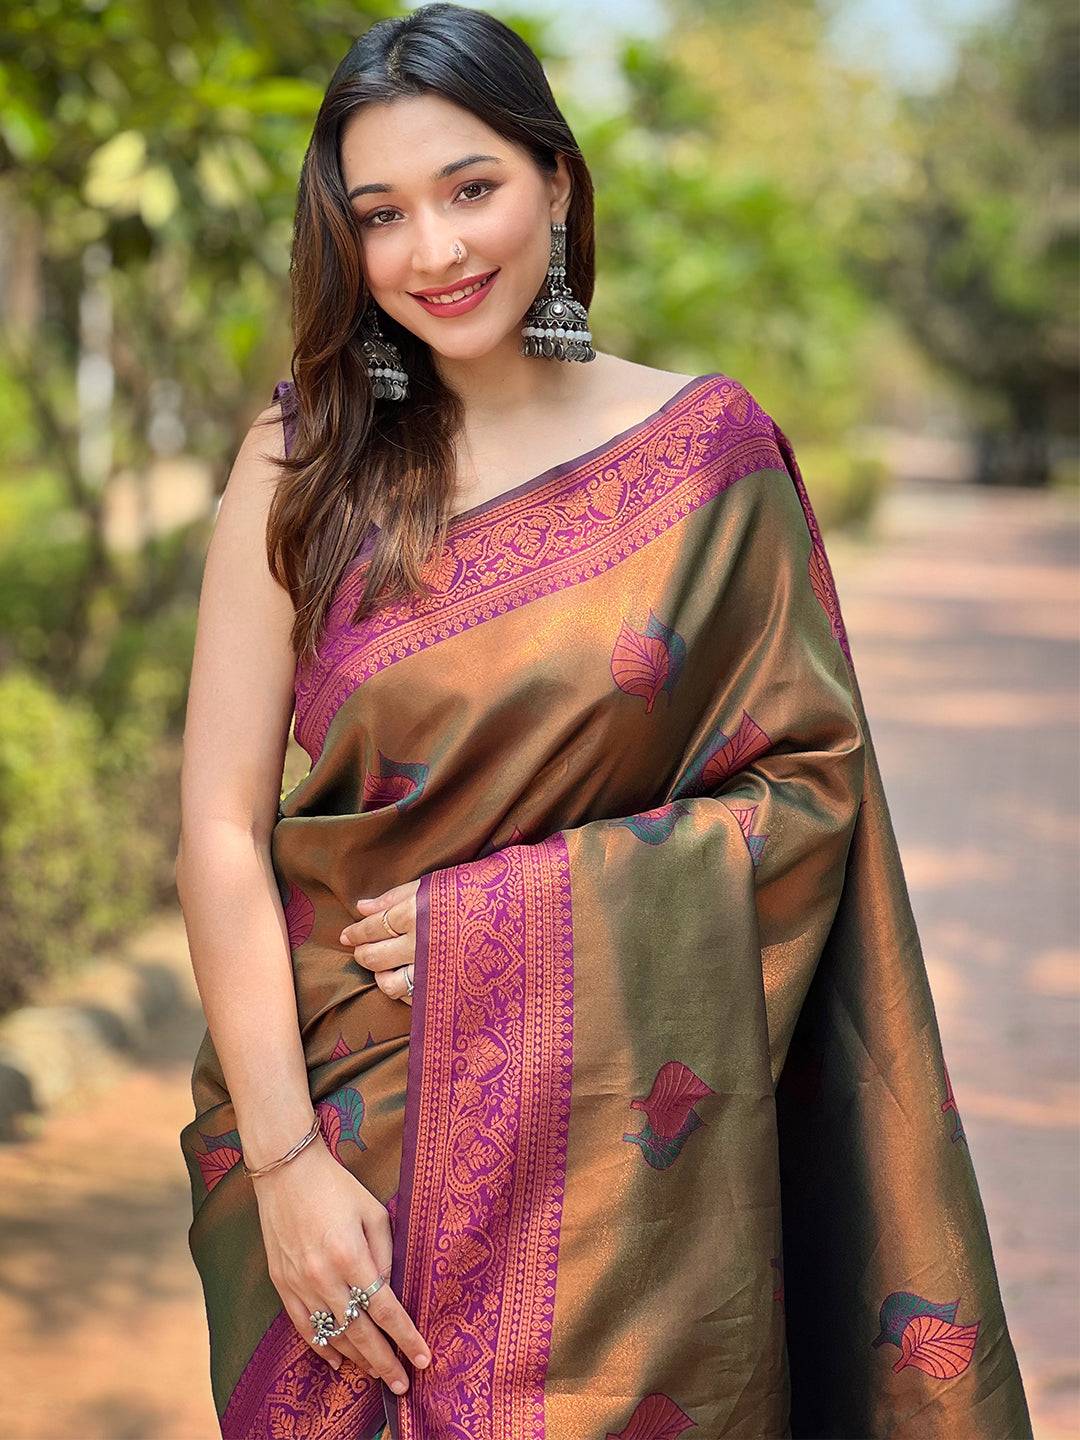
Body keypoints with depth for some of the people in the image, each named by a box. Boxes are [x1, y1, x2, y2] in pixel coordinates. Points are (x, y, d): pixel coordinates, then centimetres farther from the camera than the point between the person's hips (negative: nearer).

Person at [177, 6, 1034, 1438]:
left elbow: (814, 780, -2)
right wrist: (283, 1159, -14)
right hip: (355, 1121, 1)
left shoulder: (709, 446, -2)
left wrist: (520, 909, -13)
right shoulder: (301, 460, -2)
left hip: (635, 1142, 0)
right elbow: (222, 825, -7)